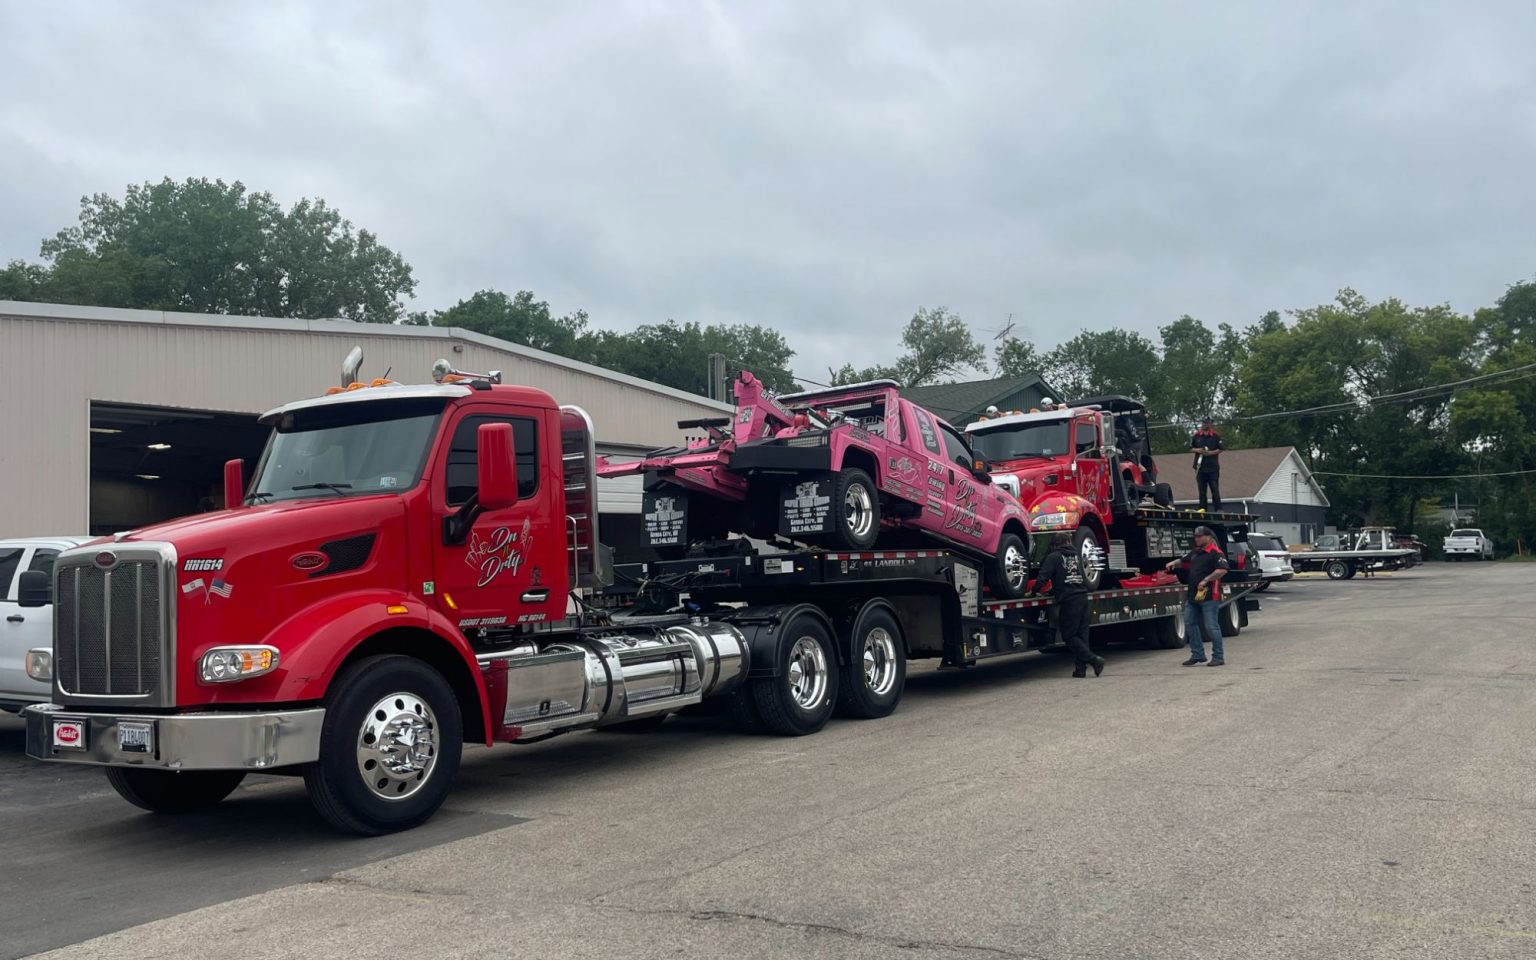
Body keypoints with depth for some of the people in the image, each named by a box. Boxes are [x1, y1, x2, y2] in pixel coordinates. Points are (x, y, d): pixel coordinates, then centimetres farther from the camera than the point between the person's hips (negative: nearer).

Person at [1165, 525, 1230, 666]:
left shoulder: (1215, 553, -11)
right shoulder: (1195, 552, 16)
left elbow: (1223, 570, -24)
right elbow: (1183, 560, 34)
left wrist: (1206, 580, -23)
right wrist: (1174, 563, 14)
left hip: (1209, 596, -9)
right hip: (1193, 595, 9)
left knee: (1211, 626, -5)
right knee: (1189, 623, 10)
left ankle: (1218, 657, 5)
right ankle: (1197, 654, 19)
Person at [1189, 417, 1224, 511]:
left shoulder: (1216, 436, 1)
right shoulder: (1196, 436, 10)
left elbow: (1221, 449, 0)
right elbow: (1190, 449, 13)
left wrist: (1210, 453, -13)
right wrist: (1197, 450, -7)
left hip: (1213, 467, -3)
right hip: (1200, 467, 3)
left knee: (1215, 489, -5)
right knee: (1202, 490, 6)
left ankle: (1218, 509, -4)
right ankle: (1202, 509, 9)